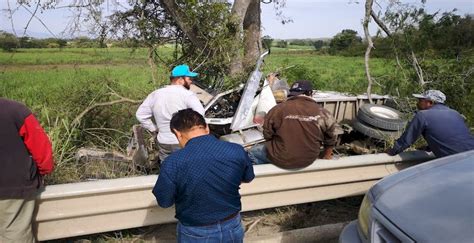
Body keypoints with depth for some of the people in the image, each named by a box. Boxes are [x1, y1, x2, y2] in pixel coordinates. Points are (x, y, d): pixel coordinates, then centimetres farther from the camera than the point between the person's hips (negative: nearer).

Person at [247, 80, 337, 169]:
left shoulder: (278, 109, -17)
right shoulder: (323, 113, -10)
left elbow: (267, 135, -8)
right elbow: (330, 141, 3)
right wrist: (326, 157, 21)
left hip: (282, 159, -3)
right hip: (309, 160, 4)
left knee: (252, 152, 20)